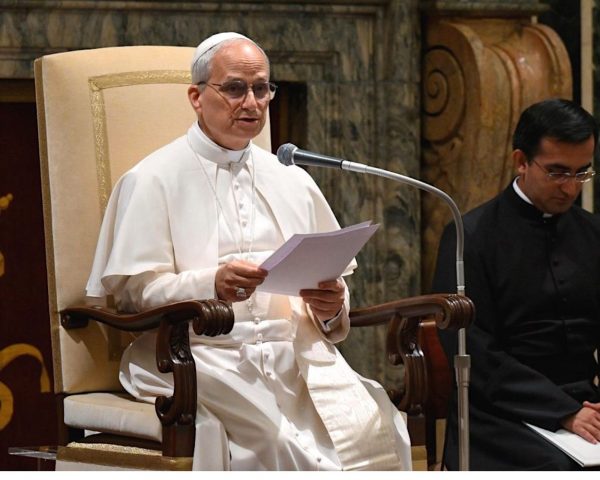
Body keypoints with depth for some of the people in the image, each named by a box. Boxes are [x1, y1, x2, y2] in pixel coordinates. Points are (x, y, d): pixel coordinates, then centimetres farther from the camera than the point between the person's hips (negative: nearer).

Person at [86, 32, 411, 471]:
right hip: (198, 355, -4)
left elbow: (334, 287, 21)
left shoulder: (293, 181, 22)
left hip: (293, 350, 4)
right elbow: (135, 288, -3)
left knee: (373, 430, -25)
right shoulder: (153, 180, 7)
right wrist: (212, 285, -20)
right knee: (280, 439, -33)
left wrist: (330, 306, -4)